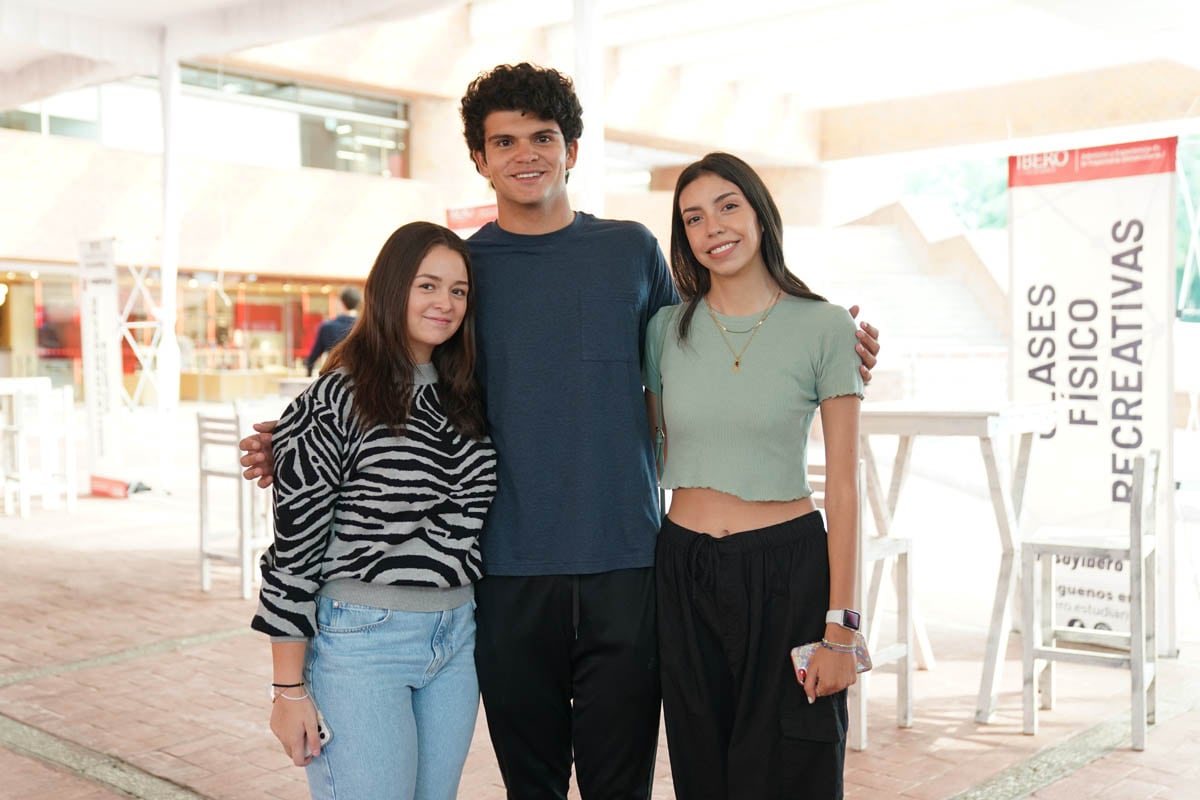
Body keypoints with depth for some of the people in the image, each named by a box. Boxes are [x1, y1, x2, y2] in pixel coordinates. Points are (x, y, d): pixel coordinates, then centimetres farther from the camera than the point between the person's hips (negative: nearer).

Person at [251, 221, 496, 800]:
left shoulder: (463, 399, 8)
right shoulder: (334, 400, -10)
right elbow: (294, 549, -10)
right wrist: (290, 690, -10)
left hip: (456, 640, 6)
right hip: (360, 643, -6)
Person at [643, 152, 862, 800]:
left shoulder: (824, 327, -4)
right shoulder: (667, 329, 5)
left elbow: (842, 486, -4)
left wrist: (839, 625, -9)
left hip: (787, 571, -3)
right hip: (684, 571, 3)